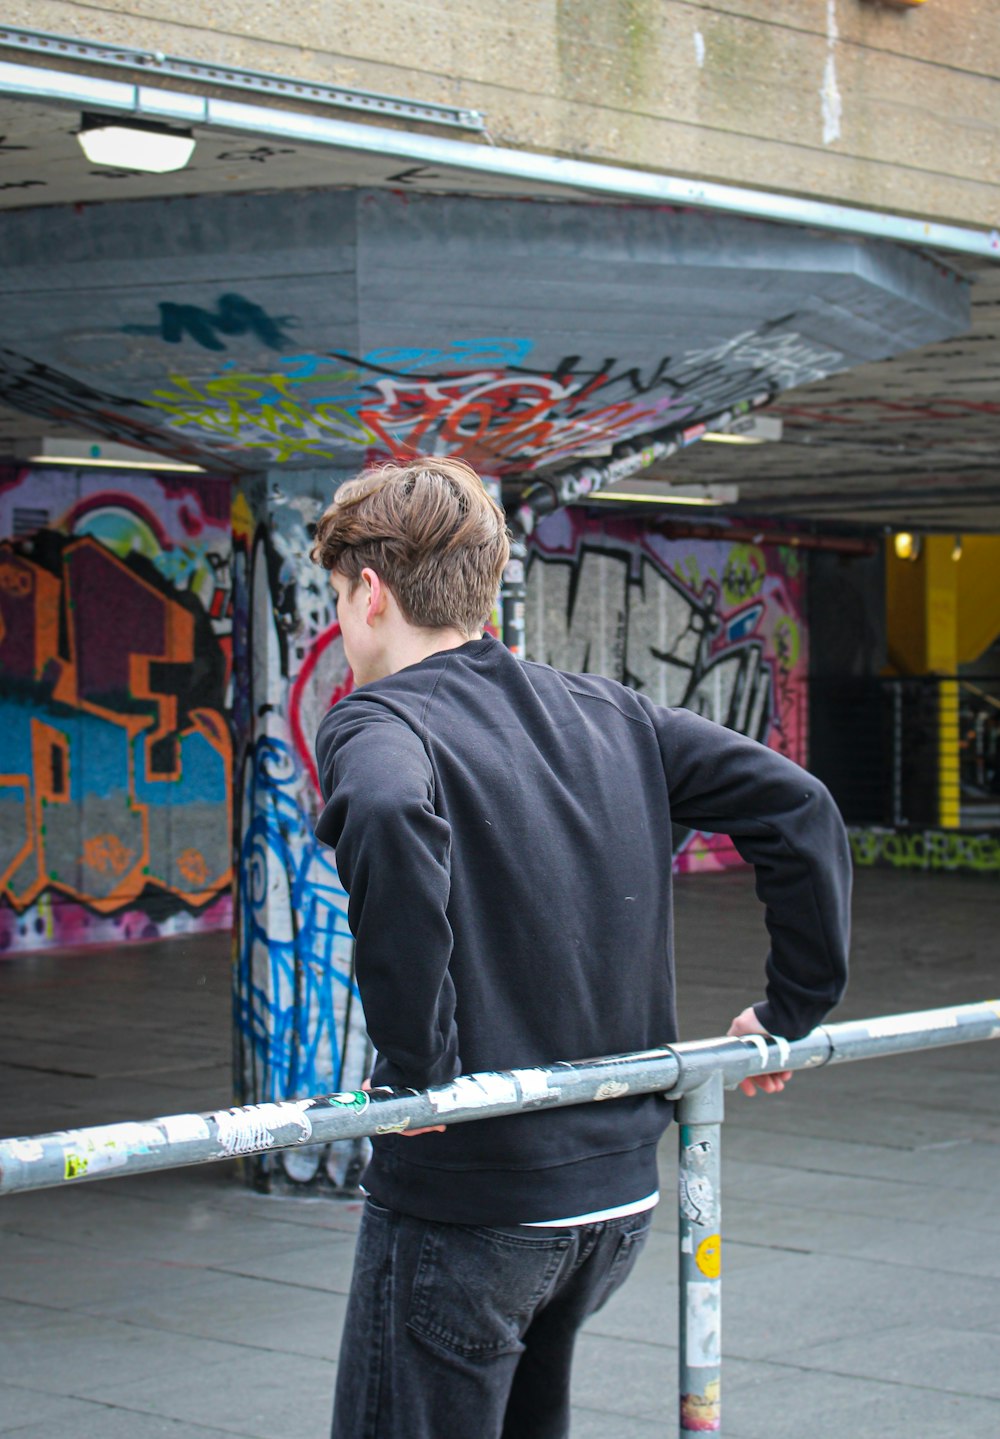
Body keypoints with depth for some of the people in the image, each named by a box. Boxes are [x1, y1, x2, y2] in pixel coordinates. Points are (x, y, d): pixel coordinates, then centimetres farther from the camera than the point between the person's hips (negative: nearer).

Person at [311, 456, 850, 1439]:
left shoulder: (377, 721, -9)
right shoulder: (611, 714, 9)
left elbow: (389, 819, -33)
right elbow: (797, 807, 6)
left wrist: (417, 1062, -24)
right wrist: (792, 1011, 12)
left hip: (464, 1201, -7)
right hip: (622, 1192, 7)